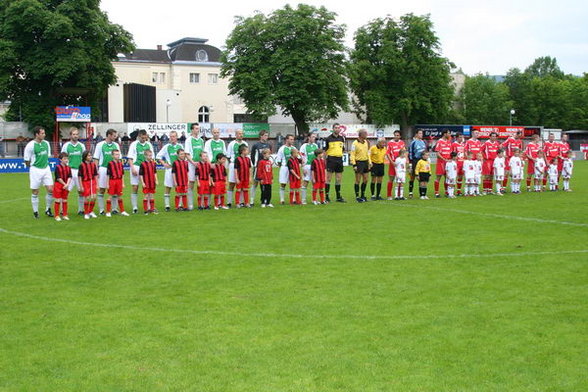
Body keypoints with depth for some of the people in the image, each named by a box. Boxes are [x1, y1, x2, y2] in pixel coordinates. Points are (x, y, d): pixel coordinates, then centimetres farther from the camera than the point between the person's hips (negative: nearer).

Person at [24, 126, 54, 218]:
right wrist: (34, 167, 6)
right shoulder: (30, 145, -13)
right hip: (35, 170, -5)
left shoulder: (46, 143, 5)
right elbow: (26, 161, -6)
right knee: (35, 192, 4)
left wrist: (44, 164, 13)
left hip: (46, 169, 5)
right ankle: (35, 212, 17)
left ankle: (48, 209, 16)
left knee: (51, 190, -1)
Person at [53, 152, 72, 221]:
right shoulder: (58, 167, -10)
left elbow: (69, 177, -3)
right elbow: (58, 178, -13)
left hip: (65, 186, 5)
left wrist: (67, 185, -18)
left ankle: (65, 215, 18)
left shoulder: (68, 168, 5)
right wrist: (65, 184, -15)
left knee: (65, 201, 11)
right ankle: (57, 216, 5)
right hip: (58, 185, -5)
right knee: (58, 201, -1)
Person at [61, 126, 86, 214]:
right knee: (66, 191, -6)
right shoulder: (66, 145, 0)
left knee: (81, 191, 5)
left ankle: (81, 210, 15)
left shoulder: (81, 146, 9)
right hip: (70, 170, -3)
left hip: (80, 170, 3)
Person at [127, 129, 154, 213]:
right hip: (136, 166, -2)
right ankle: (135, 207, 3)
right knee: (135, 187, -3)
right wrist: (132, 168, -9)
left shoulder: (149, 145, 10)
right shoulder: (134, 144, 2)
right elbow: (130, 158, 1)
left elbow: (152, 157, 16)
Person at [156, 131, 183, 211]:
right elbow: (159, 156, 6)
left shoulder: (180, 146, 9)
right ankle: (167, 205, 4)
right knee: (168, 187, 0)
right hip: (170, 169, -2)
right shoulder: (166, 147, 2)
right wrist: (164, 164, -3)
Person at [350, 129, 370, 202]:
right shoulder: (355, 143, -12)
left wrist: (369, 162, 14)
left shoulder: (366, 142, 11)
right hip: (359, 162, -7)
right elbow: (352, 155, -12)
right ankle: (357, 197, 4)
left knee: (365, 180, 9)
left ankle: (363, 195, 21)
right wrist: (354, 165, -17)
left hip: (365, 162, 7)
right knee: (358, 180, -2)